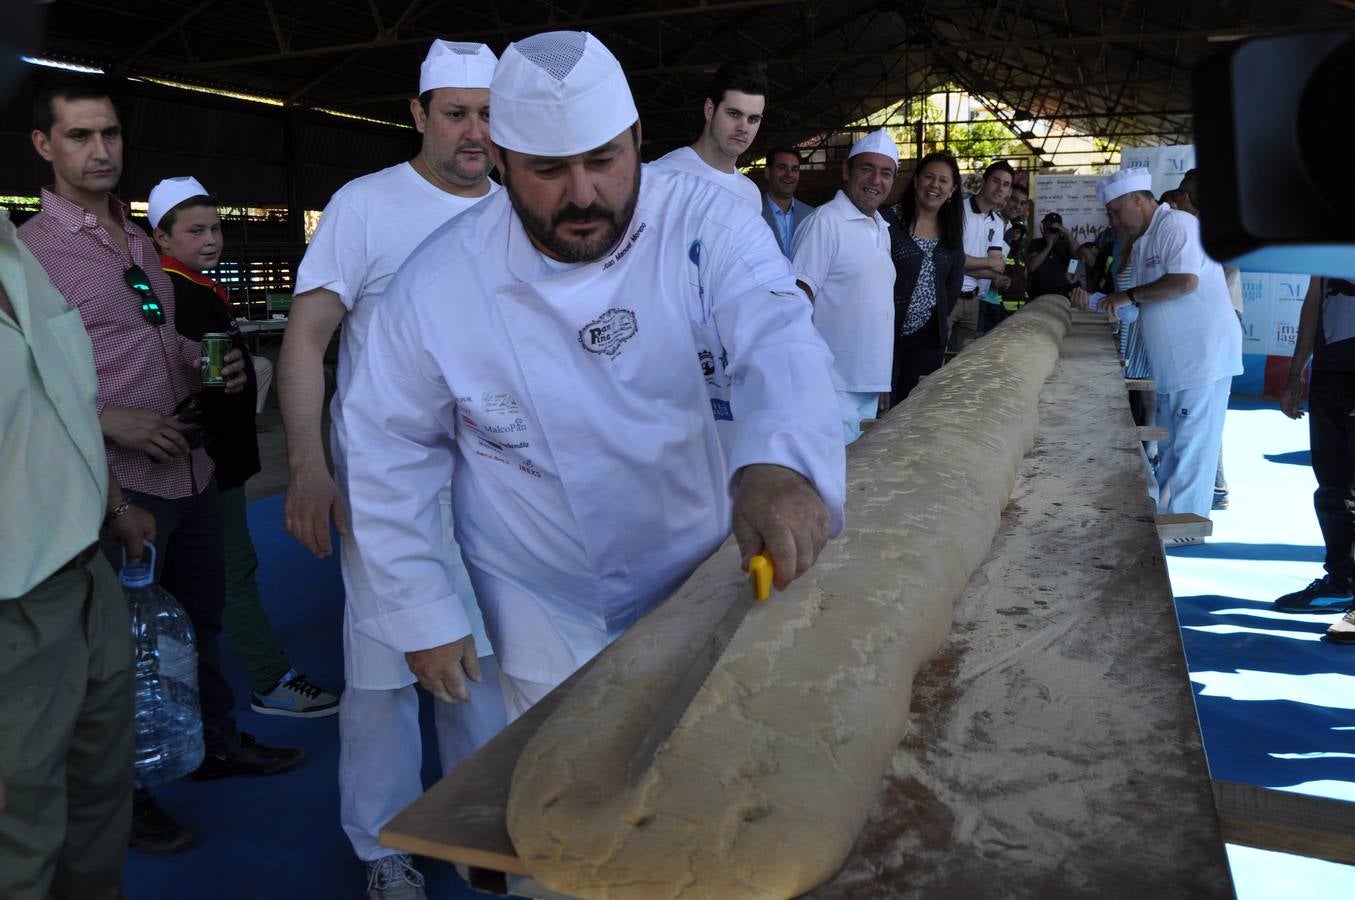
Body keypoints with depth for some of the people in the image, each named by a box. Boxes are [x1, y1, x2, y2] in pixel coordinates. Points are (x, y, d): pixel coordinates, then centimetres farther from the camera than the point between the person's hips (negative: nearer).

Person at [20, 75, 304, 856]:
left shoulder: (140, 241, 11)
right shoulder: (29, 250, -12)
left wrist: (211, 365, 3)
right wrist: (109, 423, -23)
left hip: (191, 467, 7)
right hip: (119, 482, -7)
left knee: (202, 619, 21)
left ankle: (219, 743, 41)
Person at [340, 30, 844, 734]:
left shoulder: (706, 224, -18)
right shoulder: (439, 281, -15)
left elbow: (779, 339, -35)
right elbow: (390, 451, -5)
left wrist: (780, 465, -57)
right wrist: (420, 614, -5)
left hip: (710, 580, 1)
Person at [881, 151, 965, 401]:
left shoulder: (951, 231, 10)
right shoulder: (889, 220, -8)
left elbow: (954, 282, 18)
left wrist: (940, 316, 11)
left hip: (928, 338, 5)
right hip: (887, 332, -5)